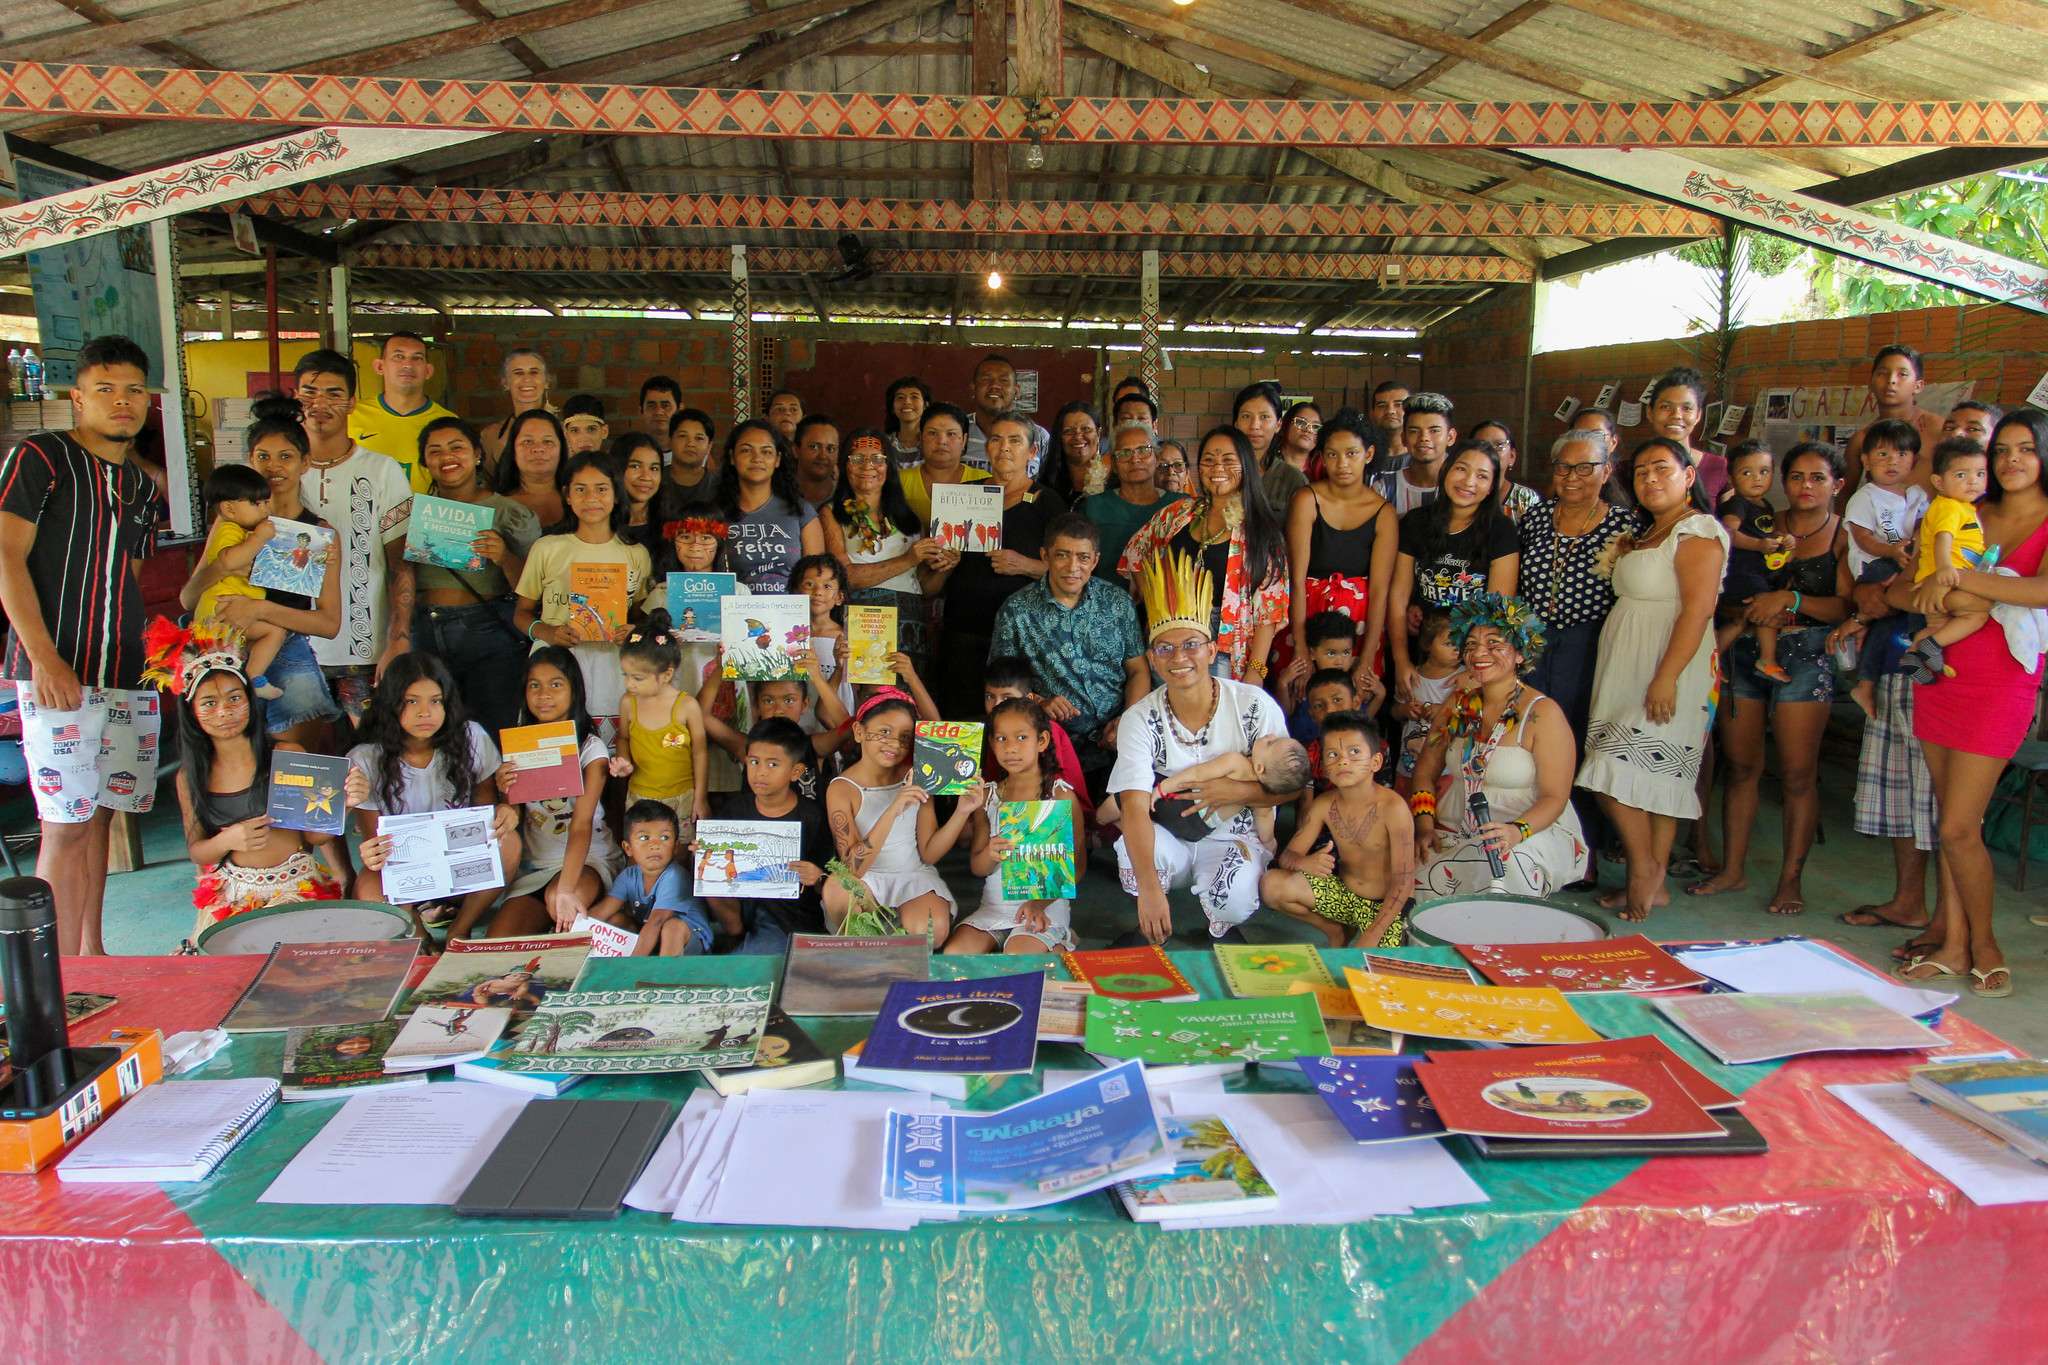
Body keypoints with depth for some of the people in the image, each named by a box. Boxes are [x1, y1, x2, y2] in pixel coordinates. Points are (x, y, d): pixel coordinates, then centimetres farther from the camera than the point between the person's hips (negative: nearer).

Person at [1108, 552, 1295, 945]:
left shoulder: (1255, 706, -11)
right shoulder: (1139, 720, -13)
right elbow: (1135, 808, -25)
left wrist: (1238, 791, -24)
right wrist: (1149, 887, -40)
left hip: (1235, 835, 0)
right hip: (1167, 838, 0)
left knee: (1233, 900, -31)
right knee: (1134, 848, -33)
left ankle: (1223, 928, 8)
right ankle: (1152, 927, -1)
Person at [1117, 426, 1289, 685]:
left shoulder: (1260, 530, -2)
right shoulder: (1179, 513, 8)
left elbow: (1268, 608, -6)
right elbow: (1135, 551, 20)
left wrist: (1255, 671, -13)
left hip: (1224, 655, -3)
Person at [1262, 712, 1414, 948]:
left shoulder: (1392, 808, -23)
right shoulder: (1324, 805, -8)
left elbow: (1403, 882, -22)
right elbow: (1287, 855, -5)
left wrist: (1371, 938, -26)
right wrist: (1305, 863, -30)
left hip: (1386, 905, -5)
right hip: (1343, 895, 5)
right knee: (1271, 885, -14)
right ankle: (1336, 931, 9)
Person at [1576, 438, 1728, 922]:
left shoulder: (1698, 531, -9)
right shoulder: (1649, 533, 20)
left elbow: (1698, 609, -19)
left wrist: (1667, 677, -24)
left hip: (1667, 665, -9)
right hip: (1627, 668, 9)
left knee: (1618, 773, -14)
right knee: (1655, 777, 8)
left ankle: (1644, 870, 1)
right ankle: (1651, 883, 12)